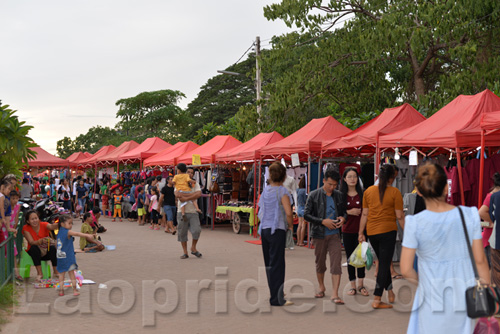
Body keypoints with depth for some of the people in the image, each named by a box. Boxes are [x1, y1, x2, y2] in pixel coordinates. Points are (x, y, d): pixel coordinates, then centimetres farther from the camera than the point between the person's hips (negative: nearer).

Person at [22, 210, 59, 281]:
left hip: (47, 252, 0)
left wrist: (58, 224, -61)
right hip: (35, 252, 0)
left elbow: (52, 226, -37)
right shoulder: (26, 228, -13)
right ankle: (39, 273, -25)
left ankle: (56, 271, -16)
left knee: (53, 247, -31)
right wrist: (41, 241, -45)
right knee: (34, 248, -33)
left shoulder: (43, 225, -13)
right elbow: (31, 242, -24)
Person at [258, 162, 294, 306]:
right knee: (277, 264, -2)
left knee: (269, 263, 15)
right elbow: (288, 213, -19)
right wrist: (290, 225, -3)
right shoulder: (282, 191, -11)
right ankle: (276, 299, 1)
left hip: (264, 229, 7)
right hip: (277, 229, -7)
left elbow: (260, 212, 12)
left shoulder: (265, 190, 7)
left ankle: (275, 294, 28)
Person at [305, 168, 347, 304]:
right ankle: (321, 287, 34)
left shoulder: (338, 195, 6)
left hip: (334, 234, 1)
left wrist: (343, 218, -6)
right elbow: (306, 215, -6)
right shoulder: (314, 195, -3)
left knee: (336, 263, -9)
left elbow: (344, 211, 18)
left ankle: (335, 294, -9)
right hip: (319, 234, -1)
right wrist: (323, 221, -16)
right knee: (320, 262, 13)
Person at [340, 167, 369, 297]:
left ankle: (360, 285, 14)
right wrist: (349, 212, -14)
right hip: (347, 230, 1)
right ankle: (353, 285, 15)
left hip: (360, 229, -1)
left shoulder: (362, 194, 0)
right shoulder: (341, 195, 2)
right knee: (350, 258, 6)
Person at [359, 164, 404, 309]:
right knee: (384, 264, 1)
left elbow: (364, 214, 5)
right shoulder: (395, 192, -8)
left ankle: (390, 293, 29)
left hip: (371, 232, 5)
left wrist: (360, 233, 11)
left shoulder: (368, 191, 3)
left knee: (382, 262, 20)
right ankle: (377, 300, -1)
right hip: (388, 230, -4)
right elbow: (400, 216, -7)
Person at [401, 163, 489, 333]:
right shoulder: (470, 215, -11)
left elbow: (406, 269, -11)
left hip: (433, 299, -2)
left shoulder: (415, 223, -17)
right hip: (463, 296, 2)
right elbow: (480, 259, -3)